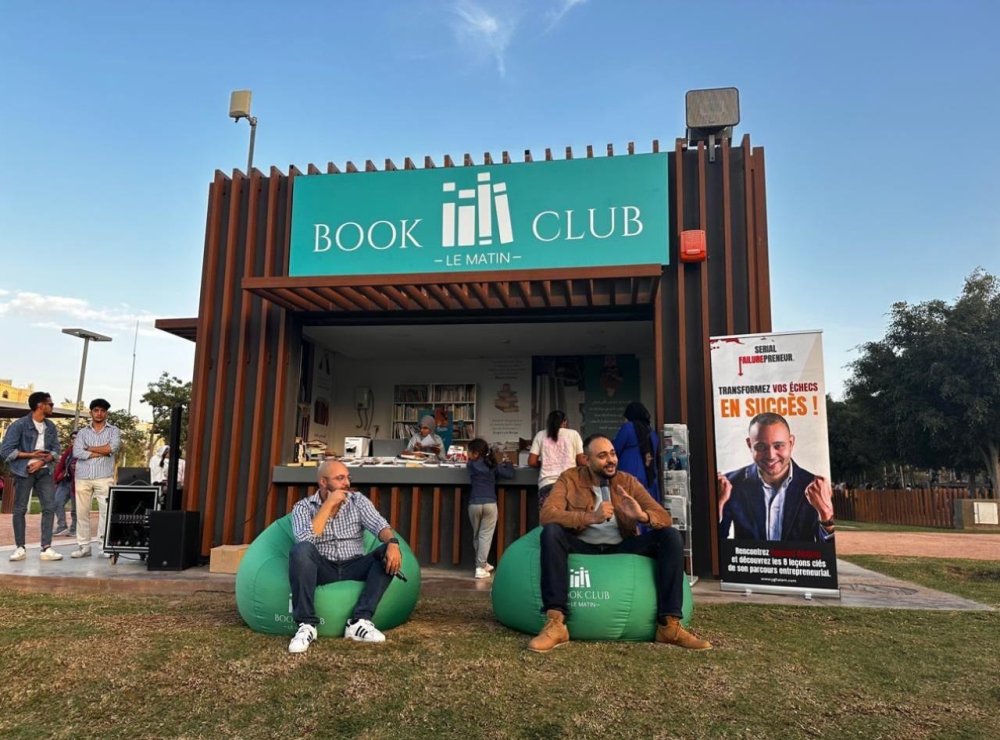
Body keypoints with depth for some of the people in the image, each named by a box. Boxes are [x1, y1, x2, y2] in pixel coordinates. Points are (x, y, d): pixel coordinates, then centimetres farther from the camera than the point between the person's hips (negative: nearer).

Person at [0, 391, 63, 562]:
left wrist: (42, 461, -12)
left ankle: (46, 548, -1)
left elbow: (55, 450, 6)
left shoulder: (51, 427, 9)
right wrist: (31, 455, -15)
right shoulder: (19, 425, -7)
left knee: (49, 507, -3)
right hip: (24, 471, -4)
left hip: (44, 471, 4)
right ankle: (20, 548, 12)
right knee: (20, 509, 2)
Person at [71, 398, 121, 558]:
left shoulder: (113, 430, 10)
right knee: (82, 512, 2)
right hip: (83, 478, 2)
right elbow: (76, 452, -2)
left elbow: (113, 447, -9)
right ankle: (83, 546, 9)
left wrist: (89, 448, 0)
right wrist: (101, 452, -6)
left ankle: (106, 546, -4)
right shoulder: (83, 432, 14)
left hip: (104, 478, -2)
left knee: (106, 511, -7)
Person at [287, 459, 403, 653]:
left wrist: (393, 543, -32)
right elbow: (305, 540, -20)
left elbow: (380, 525, -10)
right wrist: (329, 504, -18)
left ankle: (360, 621, -27)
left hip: (354, 568, 2)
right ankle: (307, 625, -27)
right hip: (322, 570, -2)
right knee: (301, 550, -32)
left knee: (388, 553, -23)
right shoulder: (303, 507, -1)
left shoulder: (358, 501, 4)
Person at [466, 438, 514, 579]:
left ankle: (482, 564, 27)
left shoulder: (470, 465, 5)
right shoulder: (493, 465, 5)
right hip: (490, 504, -1)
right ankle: (480, 567, -6)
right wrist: (507, 463, 22)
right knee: (485, 536, 0)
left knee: (476, 536, 17)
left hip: (474, 504, 1)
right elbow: (509, 475, 3)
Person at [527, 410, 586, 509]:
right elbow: (581, 462, 10)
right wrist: (586, 461, 32)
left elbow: (531, 462, 11)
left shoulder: (540, 435, 16)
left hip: (547, 484, 1)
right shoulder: (573, 434, 13)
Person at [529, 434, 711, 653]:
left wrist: (642, 515, -28)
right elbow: (547, 514, -20)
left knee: (671, 536, -18)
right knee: (551, 531, -32)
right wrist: (591, 517, -33)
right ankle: (556, 623, -34)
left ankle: (669, 625, -20)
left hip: (621, 549, 3)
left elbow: (664, 517, -4)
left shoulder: (628, 481, 3)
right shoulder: (570, 479, -4)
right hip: (583, 548, -2)